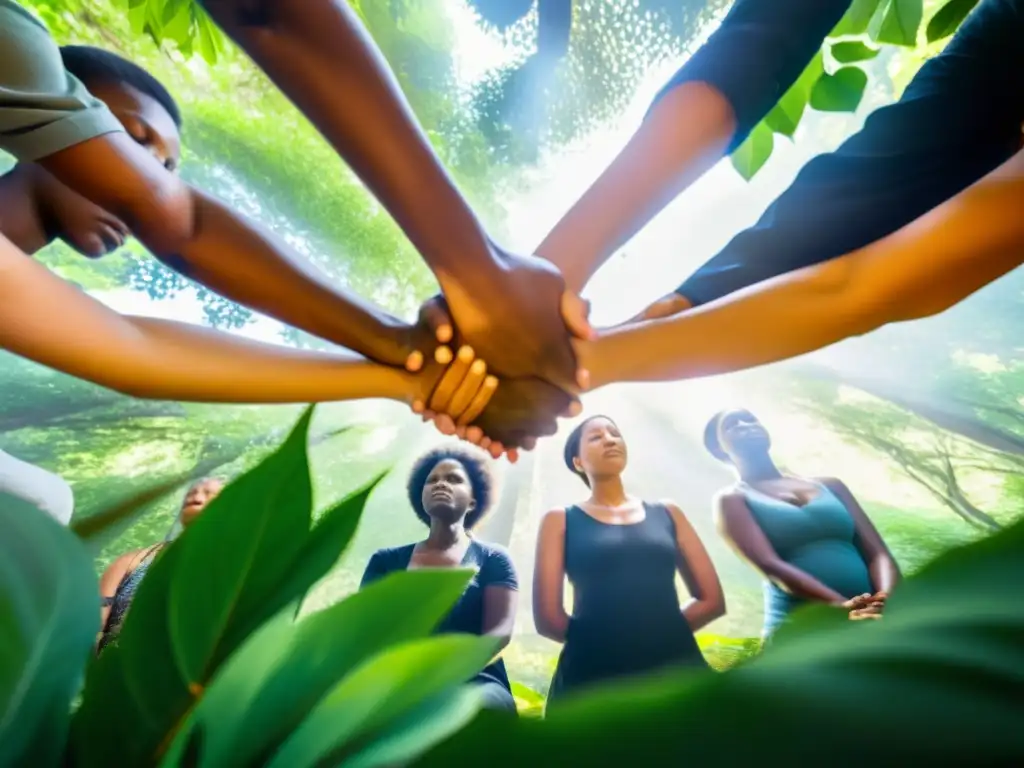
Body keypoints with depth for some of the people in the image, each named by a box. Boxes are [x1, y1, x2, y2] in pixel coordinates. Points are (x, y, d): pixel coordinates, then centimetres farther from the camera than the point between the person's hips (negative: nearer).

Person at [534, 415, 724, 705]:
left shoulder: (668, 513, 11)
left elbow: (712, 599, 11)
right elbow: (548, 617, -4)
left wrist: (664, 629, 5)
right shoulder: (560, 520, 2)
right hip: (594, 678, -2)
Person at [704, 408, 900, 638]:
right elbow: (769, 565, -11)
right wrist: (842, 605, -24)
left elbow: (877, 553, 8)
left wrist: (886, 600, -11)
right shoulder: (732, 500, 2)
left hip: (870, 621, 4)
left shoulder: (829, 485, 17)